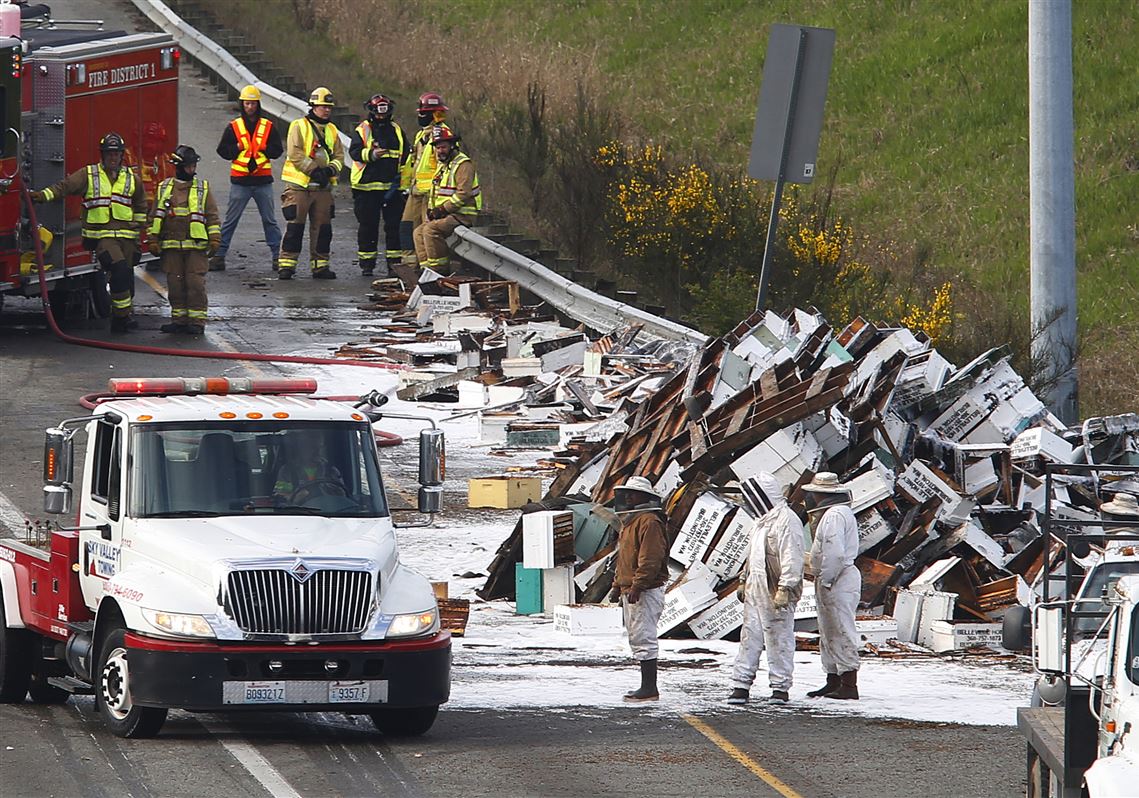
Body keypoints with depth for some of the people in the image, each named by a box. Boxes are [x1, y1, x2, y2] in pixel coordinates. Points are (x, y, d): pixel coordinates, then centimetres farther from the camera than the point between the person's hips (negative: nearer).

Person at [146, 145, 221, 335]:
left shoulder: (203, 188, 6)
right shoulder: (163, 189, 10)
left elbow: (212, 216, 6)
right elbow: (155, 217, 12)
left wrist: (215, 239, -2)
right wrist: (153, 240, 6)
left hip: (196, 246, -2)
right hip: (171, 246, 2)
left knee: (195, 283, -6)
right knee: (175, 284, 4)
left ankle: (197, 321, -2)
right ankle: (179, 319, 12)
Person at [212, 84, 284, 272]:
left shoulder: (268, 127, 5)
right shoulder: (233, 127, 4)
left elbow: (278, 150, 4)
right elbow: (222, 150, 4)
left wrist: (265, 149, -12)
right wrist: (236, 149, -12)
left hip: (263, 181, 1)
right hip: (240, 181, -1)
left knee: (270, 220, 5)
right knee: (231, 220, 1)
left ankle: (277, 255, 9)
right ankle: (219, 255, 5)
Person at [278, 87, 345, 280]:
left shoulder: (332, 130, 14)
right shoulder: (299, 126, -5)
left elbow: (339, 155, 11)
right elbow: (295, 154, -14)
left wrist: (330, 170, -9)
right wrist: (314, 170, -18)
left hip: (323, 187, 6)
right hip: (299, 185, -6)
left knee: (323, 228, 8)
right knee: (294, 228, -6)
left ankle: (320, 266, 15)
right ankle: (286, 265, -3)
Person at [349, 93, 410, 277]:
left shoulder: (397, 131, 14)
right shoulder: (362, 130, 3)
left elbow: (407, 159, 15)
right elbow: (354, 151, -11)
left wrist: (404, 184, 6)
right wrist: (371, 154, -29)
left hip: (393, 187, 3)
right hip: (367, 186, -3)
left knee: (394, 226, 2)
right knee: (368, 227, 2)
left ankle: (395, 262, 7)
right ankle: (367, 264, 8)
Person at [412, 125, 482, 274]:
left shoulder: (463, 164, -13)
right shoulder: (443, 165, 19)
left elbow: (463, 193, -22)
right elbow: (435, 192, 25)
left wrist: (443, 209, -19)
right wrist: (431, 209, 6)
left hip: (463, 215, -10)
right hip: (448, 214, 10)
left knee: (431, 230, -25)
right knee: (419, 232, 4)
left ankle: (439, 268, -23)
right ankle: (426, 266, -2)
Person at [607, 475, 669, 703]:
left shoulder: (649, 522, -15)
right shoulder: (629, 521, 18)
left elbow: (650, 560, -22)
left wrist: (637, 586, -25)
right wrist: (618, 586, 21)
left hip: (646, 592, -11)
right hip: (630, 591, 11)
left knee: (643, 639, -10)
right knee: (637, 639, 13)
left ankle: (649, 688, -9)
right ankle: (647, 686, 18)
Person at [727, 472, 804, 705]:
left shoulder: (787, 520, -13)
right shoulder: (761, 522, 19)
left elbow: (792, 559, -18)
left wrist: (784, 589, -22)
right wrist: (743, 580, 24)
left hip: (775, 592, -9)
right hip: (756, 589, 9)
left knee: (779, 640, -2)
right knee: (750, 636, 6)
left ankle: (781, 687, 3)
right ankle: (741, 684, 6)